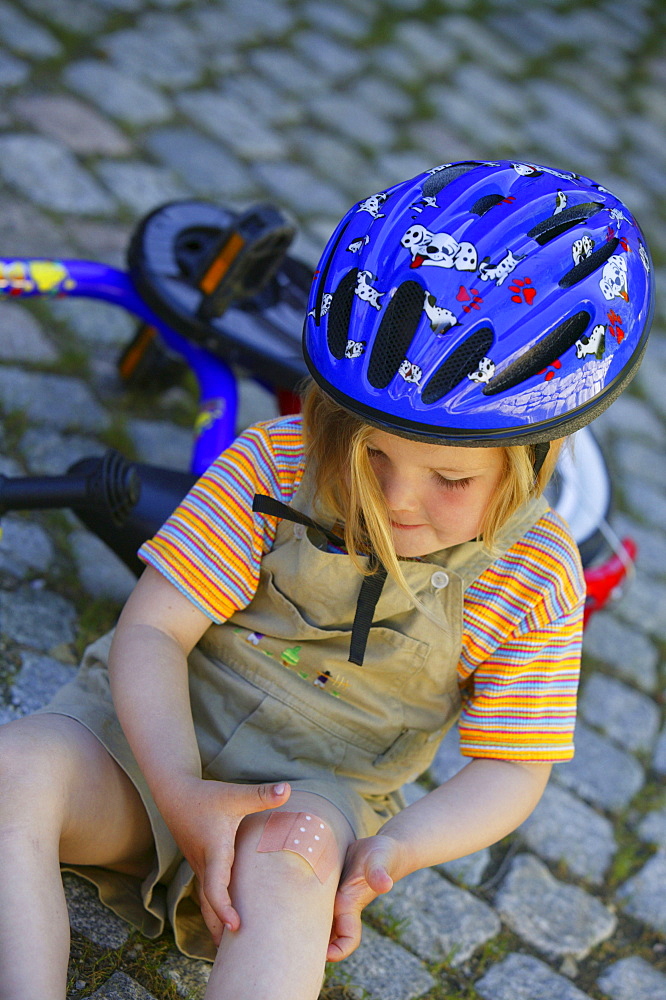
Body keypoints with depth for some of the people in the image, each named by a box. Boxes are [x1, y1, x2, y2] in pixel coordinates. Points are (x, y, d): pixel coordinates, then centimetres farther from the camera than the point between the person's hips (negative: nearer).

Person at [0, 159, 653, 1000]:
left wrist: (398, 847, -24)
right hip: (158, 739, 1)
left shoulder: (535, 578, -11)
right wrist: (182, 792, -31)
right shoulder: (268, 470, -15)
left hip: (317, 793, 0)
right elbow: (151, 631, -15)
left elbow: (512, 768, -5)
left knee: (293, 854, -37)